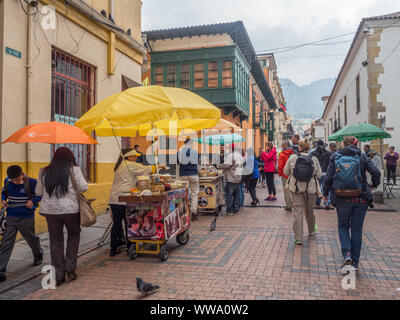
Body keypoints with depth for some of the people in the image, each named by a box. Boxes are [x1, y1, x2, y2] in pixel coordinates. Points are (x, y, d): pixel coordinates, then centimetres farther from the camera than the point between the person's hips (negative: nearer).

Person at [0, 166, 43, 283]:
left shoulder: (31, 182, -15)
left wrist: (33, 200, -19)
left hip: (26, 218, -3)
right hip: (10, 217, 3)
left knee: (31, 238, 16)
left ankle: (38, 255, 46)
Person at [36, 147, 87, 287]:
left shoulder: (44, 171, 6)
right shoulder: (74, 169, -4)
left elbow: (39, 192, 12)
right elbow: (83, 188, -6)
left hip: (50, 210, 3)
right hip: (70, 209, -3)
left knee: (55, 241, 11)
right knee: (74, 236, 18)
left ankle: (59, 276, 15)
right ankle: (70, 269, 15)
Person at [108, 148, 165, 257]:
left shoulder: (120, 165, 21)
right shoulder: (130, 165, -6)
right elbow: (145, 169, -6)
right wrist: (159, 167, 4)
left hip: (114, 200, 8)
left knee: (116, 223, 10)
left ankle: (113, 249, 13)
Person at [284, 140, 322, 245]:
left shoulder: (292, 158, -5)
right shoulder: (314, 159, -4)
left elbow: (286, 171, 2)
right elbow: (319, 174, 0)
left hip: (296, 187, -1)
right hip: (311, 188, 1)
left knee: (297, 211, 1)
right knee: (309, 210, 20)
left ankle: (298, 238, -1)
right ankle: (311, 230, 41)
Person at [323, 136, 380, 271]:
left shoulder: (335, 157, -1)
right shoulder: (362, 156, 1)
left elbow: (328, 178, -3)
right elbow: (375, 172, -8)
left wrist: (325, 193, 10)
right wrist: (374, 185, 12)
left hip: (342, 199, -1)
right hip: (360, 199, 1)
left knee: (343, 226, 17)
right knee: (357, 229, 11)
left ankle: (346, 254, -2)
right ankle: (355, 262, 16)